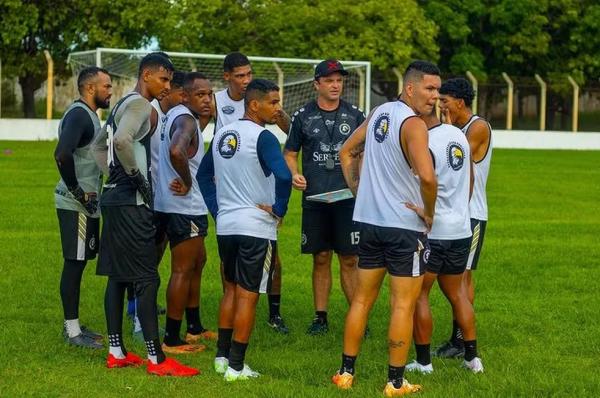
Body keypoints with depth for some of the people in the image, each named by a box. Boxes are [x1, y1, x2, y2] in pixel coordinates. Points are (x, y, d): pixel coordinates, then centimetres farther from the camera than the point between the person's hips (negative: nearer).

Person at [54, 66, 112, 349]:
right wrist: (79, 193, -22)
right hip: (77, 206, -10)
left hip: (86, 204, 10)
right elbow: (62, 155, -30)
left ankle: (73, 325, 23)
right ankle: (72, 330, 3)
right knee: (74, 262, -4)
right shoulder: (78, 115, -17)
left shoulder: (87, 114, 16)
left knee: (78, 262, 14)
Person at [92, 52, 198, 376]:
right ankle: (156, 359, -8)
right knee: (146, 279, -9)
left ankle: (117, 352, 17)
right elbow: (122, 141, -31)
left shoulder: (124, 104, 18)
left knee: (118, 276, 12)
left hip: (114, 197, 10)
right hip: (131, 202, -10)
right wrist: (136, 175, -19)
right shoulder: (140, 104, -13)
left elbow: (99, 145, 28)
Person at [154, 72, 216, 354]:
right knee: (183, 270, -4)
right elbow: (176, 151, -38)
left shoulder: (174, 115, 12)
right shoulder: (186, 120, -19)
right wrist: (187, 182, -23)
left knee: (197, 262, 22)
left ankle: (195, 328, 32)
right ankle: (171, 340, 1)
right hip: (184, 207, -11)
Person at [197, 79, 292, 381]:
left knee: (231, 289, 20)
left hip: (225, 226, 7)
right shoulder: (262, 137, -15)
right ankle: (236, 366, 3)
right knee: (247, 295, 0)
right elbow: (283, 176, -29)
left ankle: (222, 356, 25)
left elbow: (204, 175, 19)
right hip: (256, 228, -7)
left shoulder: (222, 134, 10)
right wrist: (279, 209, -15)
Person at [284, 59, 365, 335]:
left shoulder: (354, 115, 7)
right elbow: (290, 152, 12)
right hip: (314, 198, 0)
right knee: (321, 258, 6)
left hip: (348, 197, 0)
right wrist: (294, 174, -7)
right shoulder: (303, 116, 5)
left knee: (350, 259, -1)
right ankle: (320, 316, 14)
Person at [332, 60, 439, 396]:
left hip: (369, 220, 8)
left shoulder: (379, 113, 9)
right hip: (405, 225, -7)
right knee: (404, 305, 1)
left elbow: (347, 151, 21)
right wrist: (429, 213, -15)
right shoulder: (413, 124, -17)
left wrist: (358, 191, 19)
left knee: (362, 299, 15)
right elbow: (427, 177, -30)